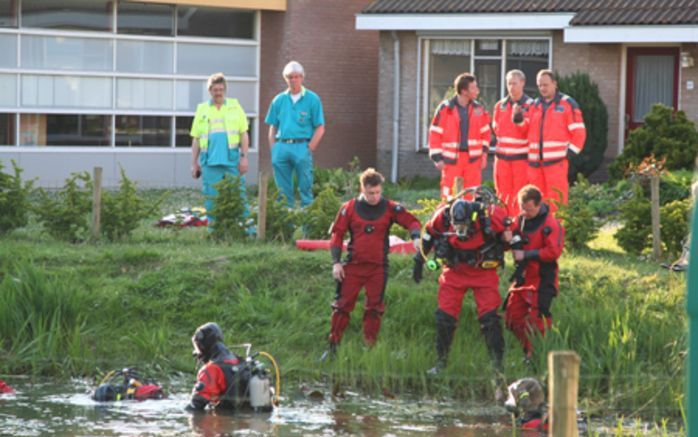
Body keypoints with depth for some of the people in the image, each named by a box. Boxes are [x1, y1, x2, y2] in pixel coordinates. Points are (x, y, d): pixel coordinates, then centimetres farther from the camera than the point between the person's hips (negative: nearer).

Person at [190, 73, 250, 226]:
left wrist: (244, 157, -2)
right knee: (211, 197, 1)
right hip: (210, 161, 1)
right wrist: (194, 163, 8)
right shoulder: (202, 110, 12)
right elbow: (196, 139, 13)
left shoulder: (235, 107, 10)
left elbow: (244, 134, 8)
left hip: (232, 160, -1)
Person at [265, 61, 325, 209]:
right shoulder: (279, 100, 13)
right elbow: (272, 128, 15)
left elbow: (320, 129, -1)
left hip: (301, 147, -4)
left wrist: (309, 149, -9)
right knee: (284, 190, 7)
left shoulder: (312, 99, 2)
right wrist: (273, 151, 4)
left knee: (305, 188, -4)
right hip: (281, 146, 4)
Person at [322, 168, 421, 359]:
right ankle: (333, 347, 4)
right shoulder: (349, 208, 1)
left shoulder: (390, 208, 1)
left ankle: (369, 348, 14)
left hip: (378, 268, 0)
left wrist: (416, 236, -25)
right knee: (342, 305, -2)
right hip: (353, 265, 0)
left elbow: (411, 221, -3)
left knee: (374, 309, 5)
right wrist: (336, 262, -2)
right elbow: (337, 234, 5)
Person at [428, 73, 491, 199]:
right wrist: (437, 158, -6)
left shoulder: (479, 109, 5)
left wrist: (484, 152, 9)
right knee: (449, 196, -2)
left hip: (473, 159, 3)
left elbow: (485, 132, 17)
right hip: (452, 159, -3)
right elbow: (435, 134, -3)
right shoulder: (445, 109, -6)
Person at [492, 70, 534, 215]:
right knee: (503, 192, 5)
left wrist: (519, 118, -26)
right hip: (502, 155, 4)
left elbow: (529, 129, -11)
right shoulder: (500, 105, 12)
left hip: (521, 155, -4)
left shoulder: (530, 105, -2)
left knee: (519, 195, -4)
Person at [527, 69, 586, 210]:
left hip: (557, 162, -5)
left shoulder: (567, 104, 1)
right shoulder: (535, 105, 17)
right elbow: (528, 132, 22)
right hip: (535, 162, 5)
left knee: (556, 200, -9)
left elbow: (579, 132, -2)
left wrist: (569, 153, -8)